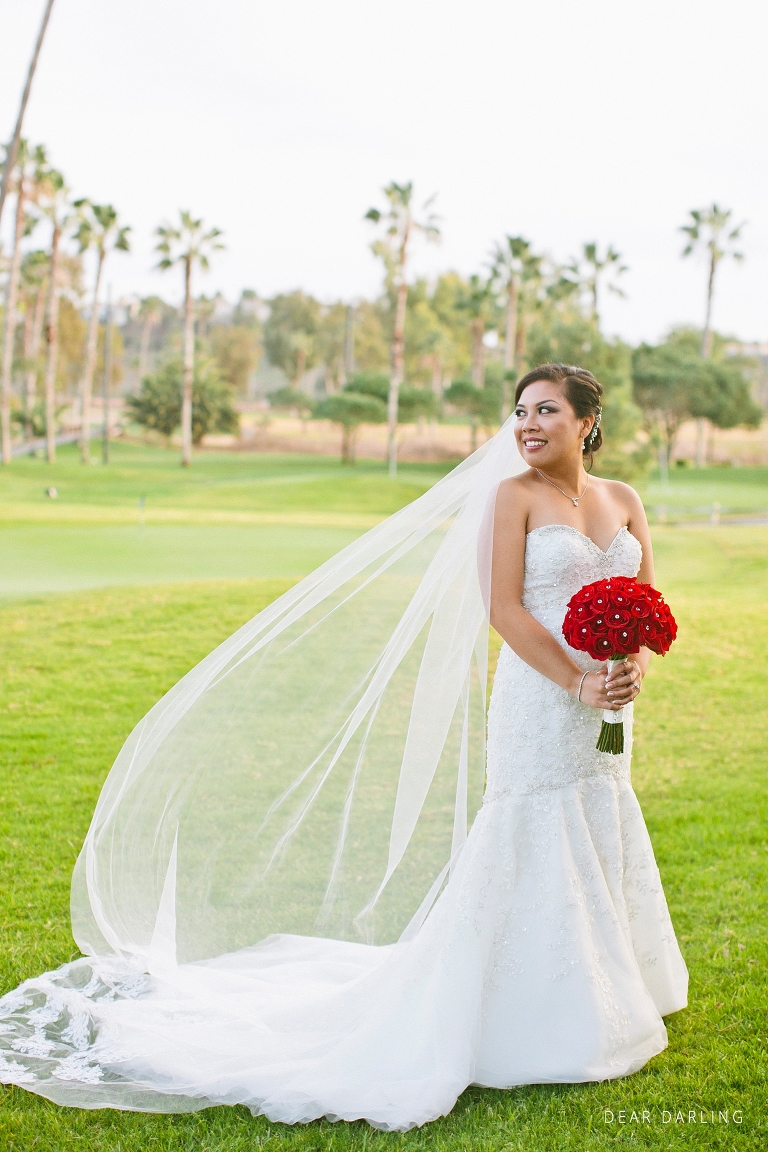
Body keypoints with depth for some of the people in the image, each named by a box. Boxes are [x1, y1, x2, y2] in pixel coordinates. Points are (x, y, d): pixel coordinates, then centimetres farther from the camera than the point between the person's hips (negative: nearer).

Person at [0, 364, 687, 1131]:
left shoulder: (622, 500, 9)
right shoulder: (512, 494, -6)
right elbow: (503, 608, -13)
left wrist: (636, 667, -7)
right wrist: (578, 682, -18)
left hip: (606, 714, 6)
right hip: (540, 702, -6)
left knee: (599, 850, 16)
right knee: (531, 856, -2)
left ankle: (597, 1004, 32)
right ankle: (532, 1024, 11)